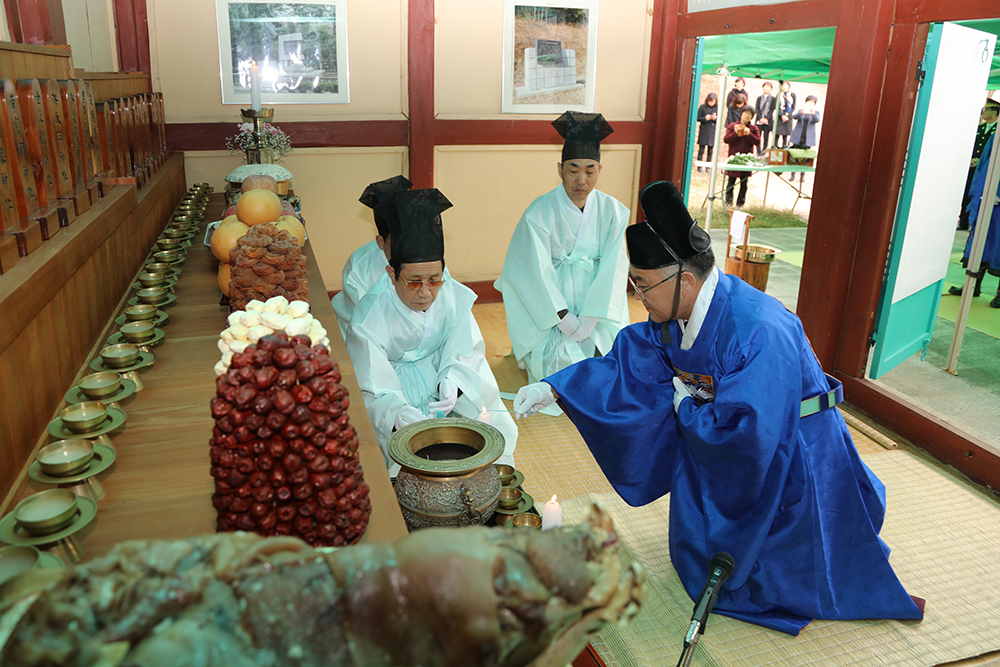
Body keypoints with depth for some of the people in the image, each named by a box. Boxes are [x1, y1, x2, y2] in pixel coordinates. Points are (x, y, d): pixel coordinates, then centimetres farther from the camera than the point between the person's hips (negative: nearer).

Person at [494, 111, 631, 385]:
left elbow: (613, 269, -4)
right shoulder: (539, 214, -13)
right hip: (549, 308, -4)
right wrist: (565, 320, -18)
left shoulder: (612, 211, -2)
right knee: (563, 362, -22)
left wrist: (590, 319, -14)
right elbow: (537, 273, -13)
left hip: (595, 307, 4)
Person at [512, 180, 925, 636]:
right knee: (700, 559, 21)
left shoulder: (760, 333, -39)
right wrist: (554, 388, -11)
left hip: (791, 457, -7)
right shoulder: (674, 314, -13)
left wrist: (687, 407, -23)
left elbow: (746, 435, -39)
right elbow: (627, 364, -3)